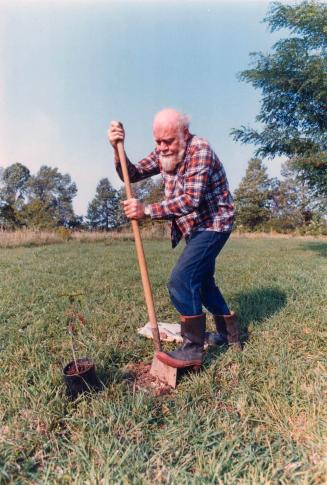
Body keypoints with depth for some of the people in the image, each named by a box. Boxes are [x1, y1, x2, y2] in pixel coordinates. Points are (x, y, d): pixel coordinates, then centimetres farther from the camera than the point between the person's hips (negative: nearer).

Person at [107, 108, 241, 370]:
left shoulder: (200, 150, -21)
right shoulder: (163, 153, 4)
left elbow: (190, 200, -31)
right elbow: (132, 174, 1)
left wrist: (147, 210, -33)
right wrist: (118, 149, -15)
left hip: (212, 225, -9)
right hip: (194, 228, 9)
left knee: (182, 280, -19)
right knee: (201, 281, 17)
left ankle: (193, 349, -6)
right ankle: (230, 334, 33)